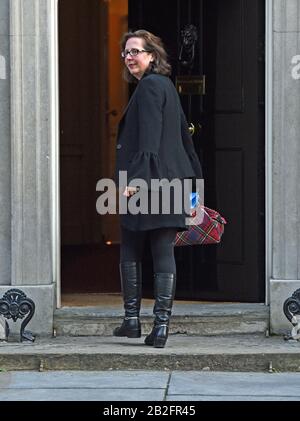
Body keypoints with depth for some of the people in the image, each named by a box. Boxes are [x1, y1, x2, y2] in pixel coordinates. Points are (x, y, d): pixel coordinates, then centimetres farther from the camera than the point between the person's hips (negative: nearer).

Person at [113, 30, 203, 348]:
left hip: (147, 180, -8)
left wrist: (137, 177, -26)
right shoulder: (166, 85, 18)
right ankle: (161, 325, -2)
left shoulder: (149, 86, -10)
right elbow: (183, 134, 22)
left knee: (130, 253, 5)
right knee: (164, 253, 2)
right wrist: (193, 176, 27)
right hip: (171, 180, 8)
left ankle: (132, 319, 8)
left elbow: (149, 137, -20)